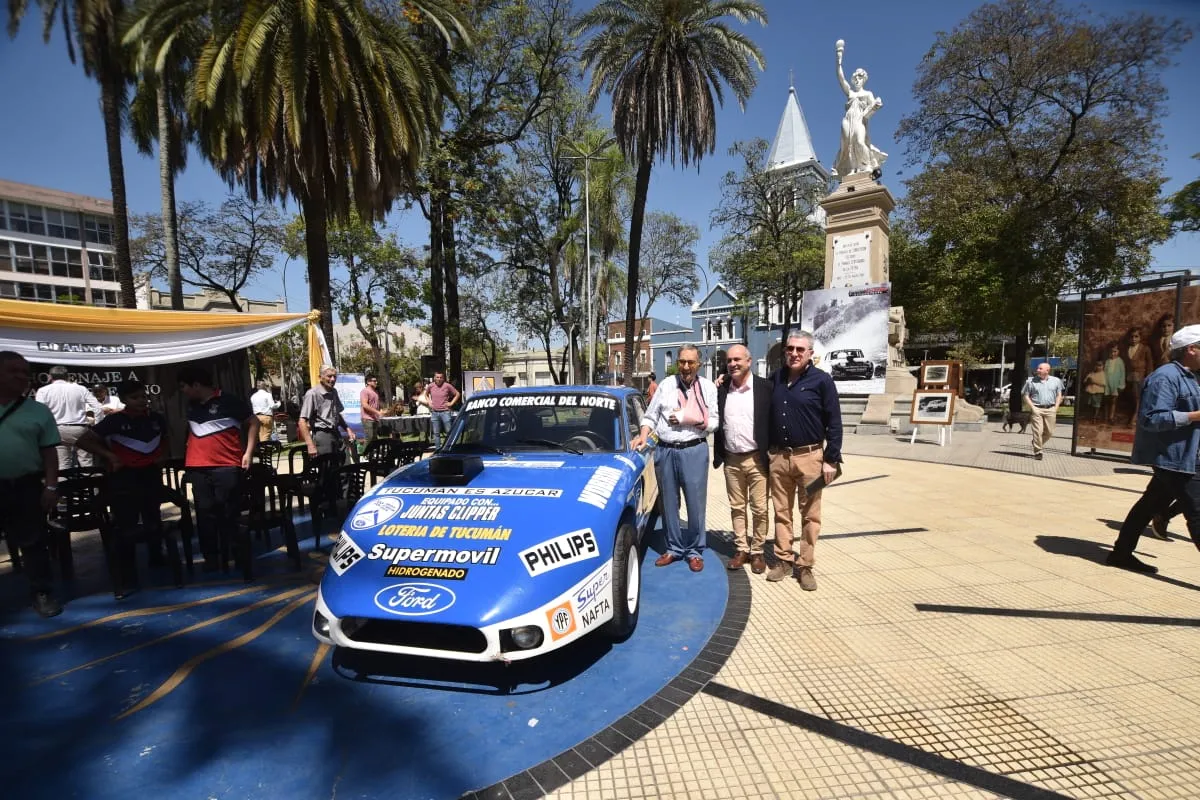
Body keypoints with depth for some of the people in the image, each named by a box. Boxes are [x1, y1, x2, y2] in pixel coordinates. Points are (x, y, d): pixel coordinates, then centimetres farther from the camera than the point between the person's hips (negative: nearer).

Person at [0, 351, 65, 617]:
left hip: (25, 486, -1)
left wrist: (50, 486, -6)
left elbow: (49, 452, 2)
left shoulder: (38, 411, 3)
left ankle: (42, 594, 16)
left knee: (33, 542, 7)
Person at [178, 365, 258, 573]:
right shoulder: (190, 406, 15)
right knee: (205, 514, 6)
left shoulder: (229, 401, -4)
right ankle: (211, 557, 14)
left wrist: (248, 452, -8)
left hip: (226, 467, -5)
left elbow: (253, 422, -1)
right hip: (197, 469, 6)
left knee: (228, 514, 0)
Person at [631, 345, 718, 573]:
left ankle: (695, 551, 20)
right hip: (665, 451, 2)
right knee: (669, 503, 11)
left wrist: (691, 420, -12)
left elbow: (714, 423, 2)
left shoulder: (708, 387, 4)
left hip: (694, 451, -2)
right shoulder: (666, 384, 7)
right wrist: (643, 435, -9)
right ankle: (674, 548, 27)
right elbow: (650, 416, 7)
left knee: (696, 504, 3)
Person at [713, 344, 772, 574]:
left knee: (759, 509, 5)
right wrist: (719, 455, 0)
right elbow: (716, 421, 11)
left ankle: (757, 552, 20)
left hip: (757, 459, -3)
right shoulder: (721, 389, 4)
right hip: (731, 460, 3)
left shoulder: (765, 387, -6)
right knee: (737, 508, 12)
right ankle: (741, 549, 25)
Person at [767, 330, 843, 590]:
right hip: (778, 456, 4)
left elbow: (834, 422, -6)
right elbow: (767, 414, 14)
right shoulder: (776, 378, 7)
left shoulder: (821, 380, -6)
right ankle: (784, 560, 23)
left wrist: (831, 459, -9)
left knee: (810, 515, 6)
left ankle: (805, 566, 17)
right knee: (781, 512, 11)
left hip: (809, 457, -4)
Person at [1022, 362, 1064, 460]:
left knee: (1049, 432, 4)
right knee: (1038, 431, -10)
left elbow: (1059, 395, 14)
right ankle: (1037, 452, -5)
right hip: (1036, 409, -3)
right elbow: (1025, 396, 4)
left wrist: (1056, 407, 2)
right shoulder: (1031, 381, 3)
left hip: (1050, 409, 3)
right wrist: (1032, 407, -7)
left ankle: (1036, 443, 30)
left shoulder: (1056, 381, 10)